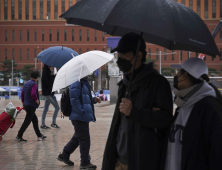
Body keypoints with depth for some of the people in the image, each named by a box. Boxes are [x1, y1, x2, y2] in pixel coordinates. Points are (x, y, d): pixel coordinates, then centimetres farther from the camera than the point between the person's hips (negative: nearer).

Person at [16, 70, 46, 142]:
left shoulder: (26, 83, 11)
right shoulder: (34, 84, -15)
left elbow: (22, 94, 14)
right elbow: (33, 94, -28)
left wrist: (23, 103, 22)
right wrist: (37, 101, -13)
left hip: (26, 105, 9)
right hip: (31, 106, -9)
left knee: (35, 120, 16)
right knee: (27, 122, -3)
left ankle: (39, 135, 23)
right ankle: (19, 136, -2)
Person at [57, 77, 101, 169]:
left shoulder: (84, 82, 16)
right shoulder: (76, 83, -16)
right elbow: (74, 99, -23)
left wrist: (93, 100, 9)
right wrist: (81, 112, -23)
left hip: (83, 117, 10)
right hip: (80, 117, -10)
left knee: (77, 138, 19)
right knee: (84, 139, -3)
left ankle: (64, 155, 31)